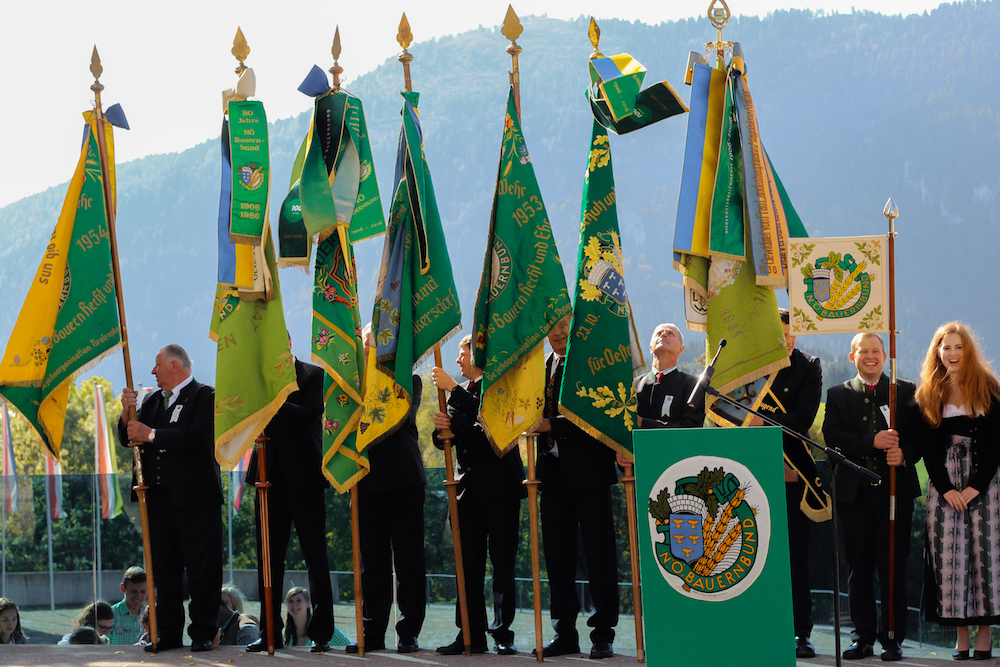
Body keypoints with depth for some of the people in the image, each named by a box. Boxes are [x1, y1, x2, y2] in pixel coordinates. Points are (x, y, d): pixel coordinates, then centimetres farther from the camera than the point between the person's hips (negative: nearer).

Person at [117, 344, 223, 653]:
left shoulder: (206, 397, -2)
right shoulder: (152, 401, 20)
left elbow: (199, 436, -18)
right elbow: (128, 438, 17)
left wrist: (151, 435, -14)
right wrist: (127, 413, -3)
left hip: (195, 498, -6)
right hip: (159, 497, 6)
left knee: (202, 568, -3)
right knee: (164, 567, 7)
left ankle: (202, 633, 3)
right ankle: (168, 633, 13)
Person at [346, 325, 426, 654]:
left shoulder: (408, 380, 6)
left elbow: (401, 418, -10)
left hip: (403, 479, -2)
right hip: (367, 482, 3)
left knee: (408, 561, -2)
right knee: (372, 562, 6)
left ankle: (409, 632, 3)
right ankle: (373, 633, 11)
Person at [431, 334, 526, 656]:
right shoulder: (460, 392, 17)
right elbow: (445, 442, 17)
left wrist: (452, 388, -18)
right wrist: (440, 427, -6)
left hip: (501, 488, -6)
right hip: (468, 491, 6)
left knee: (503, 565, -3)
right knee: (468, 566, 4)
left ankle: (502, 633, 1)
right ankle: (472, 634, 7)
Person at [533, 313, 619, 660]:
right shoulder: (541, 367, 14)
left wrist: (552, 426, -19)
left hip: (588, 470, -6)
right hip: (554, 472, 6)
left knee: (599, 554, 0)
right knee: (557, 555, 9)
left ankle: (603, 633, 5)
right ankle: (565, 633, 16)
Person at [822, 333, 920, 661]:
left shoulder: (906, 392, 10)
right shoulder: (838, 395, 10)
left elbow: (921, 434, 5)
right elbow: (832, 436, -4)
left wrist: (905, 455, -15)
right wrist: (873, 442, -17)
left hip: (895, 489, -1)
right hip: (855, 492, 1)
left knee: (893, 567, -1)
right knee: (858, 568, 4)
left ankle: (892, 638, 5)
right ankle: (863, 637, 11)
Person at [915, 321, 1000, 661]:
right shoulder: (930, 393, 8)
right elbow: (929, 446, 5)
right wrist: (946, 488, -7)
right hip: (943, 482, 2)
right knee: (948, 553, -3)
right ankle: (961, 636, 1)